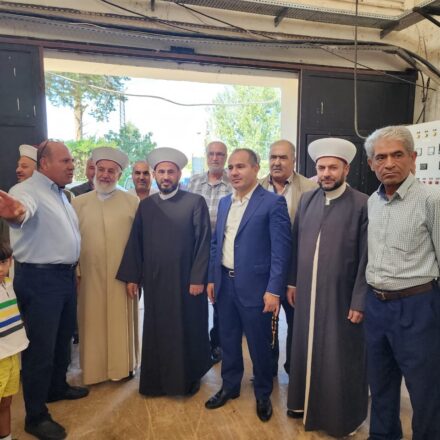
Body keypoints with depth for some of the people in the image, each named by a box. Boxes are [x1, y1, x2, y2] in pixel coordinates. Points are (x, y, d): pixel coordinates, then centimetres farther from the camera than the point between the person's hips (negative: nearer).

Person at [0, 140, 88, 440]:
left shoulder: (60, 193, 14)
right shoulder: (27, 190, -15)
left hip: (66, 276, 9)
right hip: (40, 279, -9)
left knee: (63, 339, 22)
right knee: (40, 347, 3)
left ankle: (57, 387, 44)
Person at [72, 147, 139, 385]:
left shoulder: (132, 202, -1)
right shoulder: (78, 203, 4)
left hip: (122, 274, -1)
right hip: (90, 275, 2)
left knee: (121, 322, 10)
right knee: (94, 322, 12)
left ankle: (123, 365, 28)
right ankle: (94, 367, 30)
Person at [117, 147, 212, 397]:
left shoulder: (196, 202, -4)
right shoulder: (145, 205, 8)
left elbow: (204, 242, -8)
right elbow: (135, 243, 8)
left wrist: (198, 278, -12)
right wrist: (132, 276, 5)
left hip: (186, 280, -3)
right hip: (154, 281, 3)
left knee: (187, 331, 11)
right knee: (156, 332, 13)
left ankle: (189, 378, 32)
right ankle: (157, 380, 33)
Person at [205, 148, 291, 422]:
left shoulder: (273, 202, -11)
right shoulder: (224, 202, 9)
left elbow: (281, 250, -14)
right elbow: (216, 243, 13)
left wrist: (274, 290, -17)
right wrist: (211, 278, 9)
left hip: (255, 286, -5)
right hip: (225, 283, 6)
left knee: (259, 344, 11)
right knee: (228, 340, 19)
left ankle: (263, 394, 34)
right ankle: (230, 386, 41)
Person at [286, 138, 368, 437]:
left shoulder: (362, 205, -11)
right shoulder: (306, 200, 4)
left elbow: (367, 258, -10)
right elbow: (296, 245, 8)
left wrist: (359, 301, -10)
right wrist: (292, 282, 9)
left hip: (341, 297, -4)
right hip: (307, 293, 4)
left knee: (340, 358, 12)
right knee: (306, 350, 18)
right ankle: (306, 403, 42)